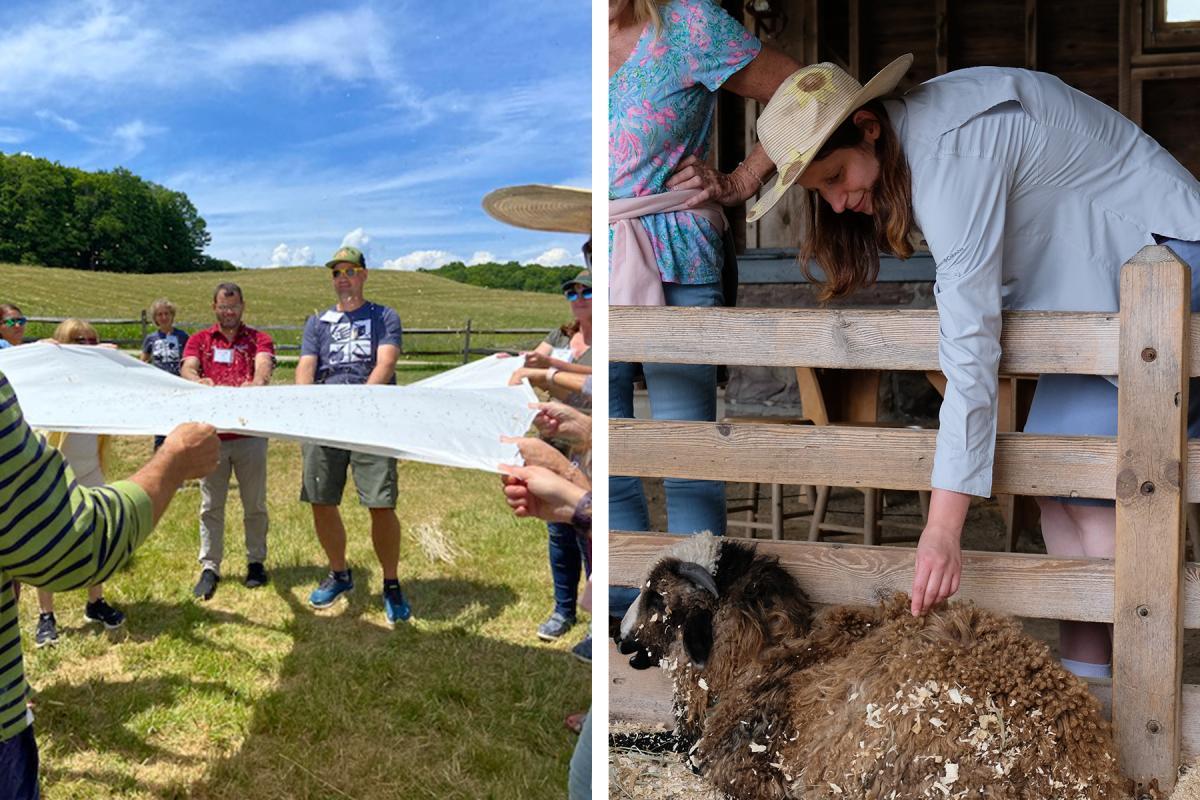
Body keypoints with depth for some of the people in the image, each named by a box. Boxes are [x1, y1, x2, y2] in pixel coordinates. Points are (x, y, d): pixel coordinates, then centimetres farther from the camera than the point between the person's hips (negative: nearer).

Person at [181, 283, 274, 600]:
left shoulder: (258, 339, 4)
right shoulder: (199, 340, 7)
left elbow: (264, 367, -17)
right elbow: (187, 369, -11)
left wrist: (256, 382, -41)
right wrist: (199, 381, -35)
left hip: (250, 434, -1)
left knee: (255, 505, 9)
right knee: (211, 505, 5)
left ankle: (256, 561, 23)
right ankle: (209, 568, 13)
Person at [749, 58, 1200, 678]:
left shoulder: (952, 153, -28)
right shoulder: (920, 145, 2)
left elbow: (972, 345, -34)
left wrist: (941, 528, -34)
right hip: (1099, 280, 10)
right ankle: (1082, 670, 7)